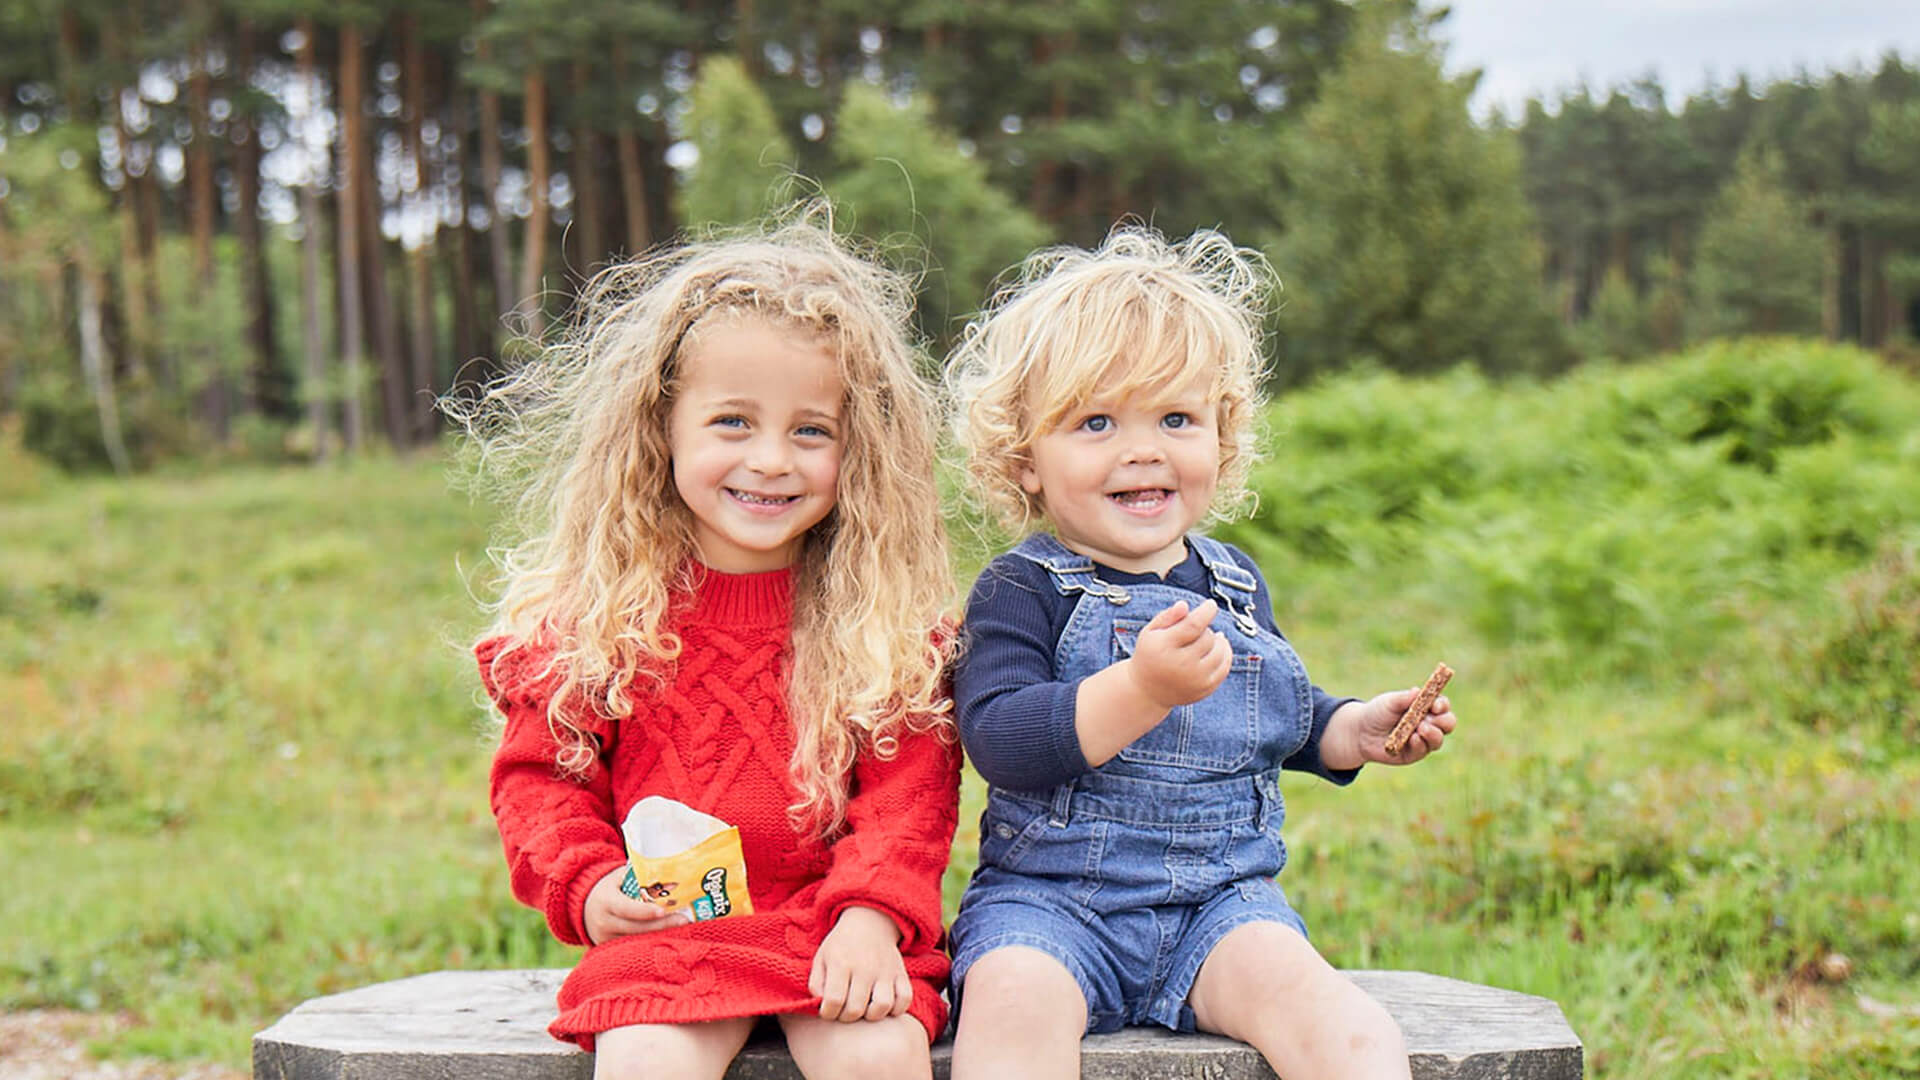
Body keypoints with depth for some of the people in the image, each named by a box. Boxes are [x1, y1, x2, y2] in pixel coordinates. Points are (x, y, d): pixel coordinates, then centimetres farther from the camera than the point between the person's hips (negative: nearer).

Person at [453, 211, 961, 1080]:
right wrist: (588, 891, -8)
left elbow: (909, 785, 1)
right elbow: (539, 774, 10)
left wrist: (871, 915, -15)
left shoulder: (888, 617, 5)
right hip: (663, 927, 0)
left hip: (835, 922, 0)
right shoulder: (599, 610, 5)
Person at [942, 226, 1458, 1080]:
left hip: (1220, 893, 4)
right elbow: (997, 739, -20)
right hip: (1050, 897, -3)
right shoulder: (1024, 590, -5)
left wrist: (1354, 731, 10)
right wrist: (1144, 688, -32)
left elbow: (1278, 719, 31)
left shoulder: (1233, 584, 14)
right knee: (1015, 1004, -35)